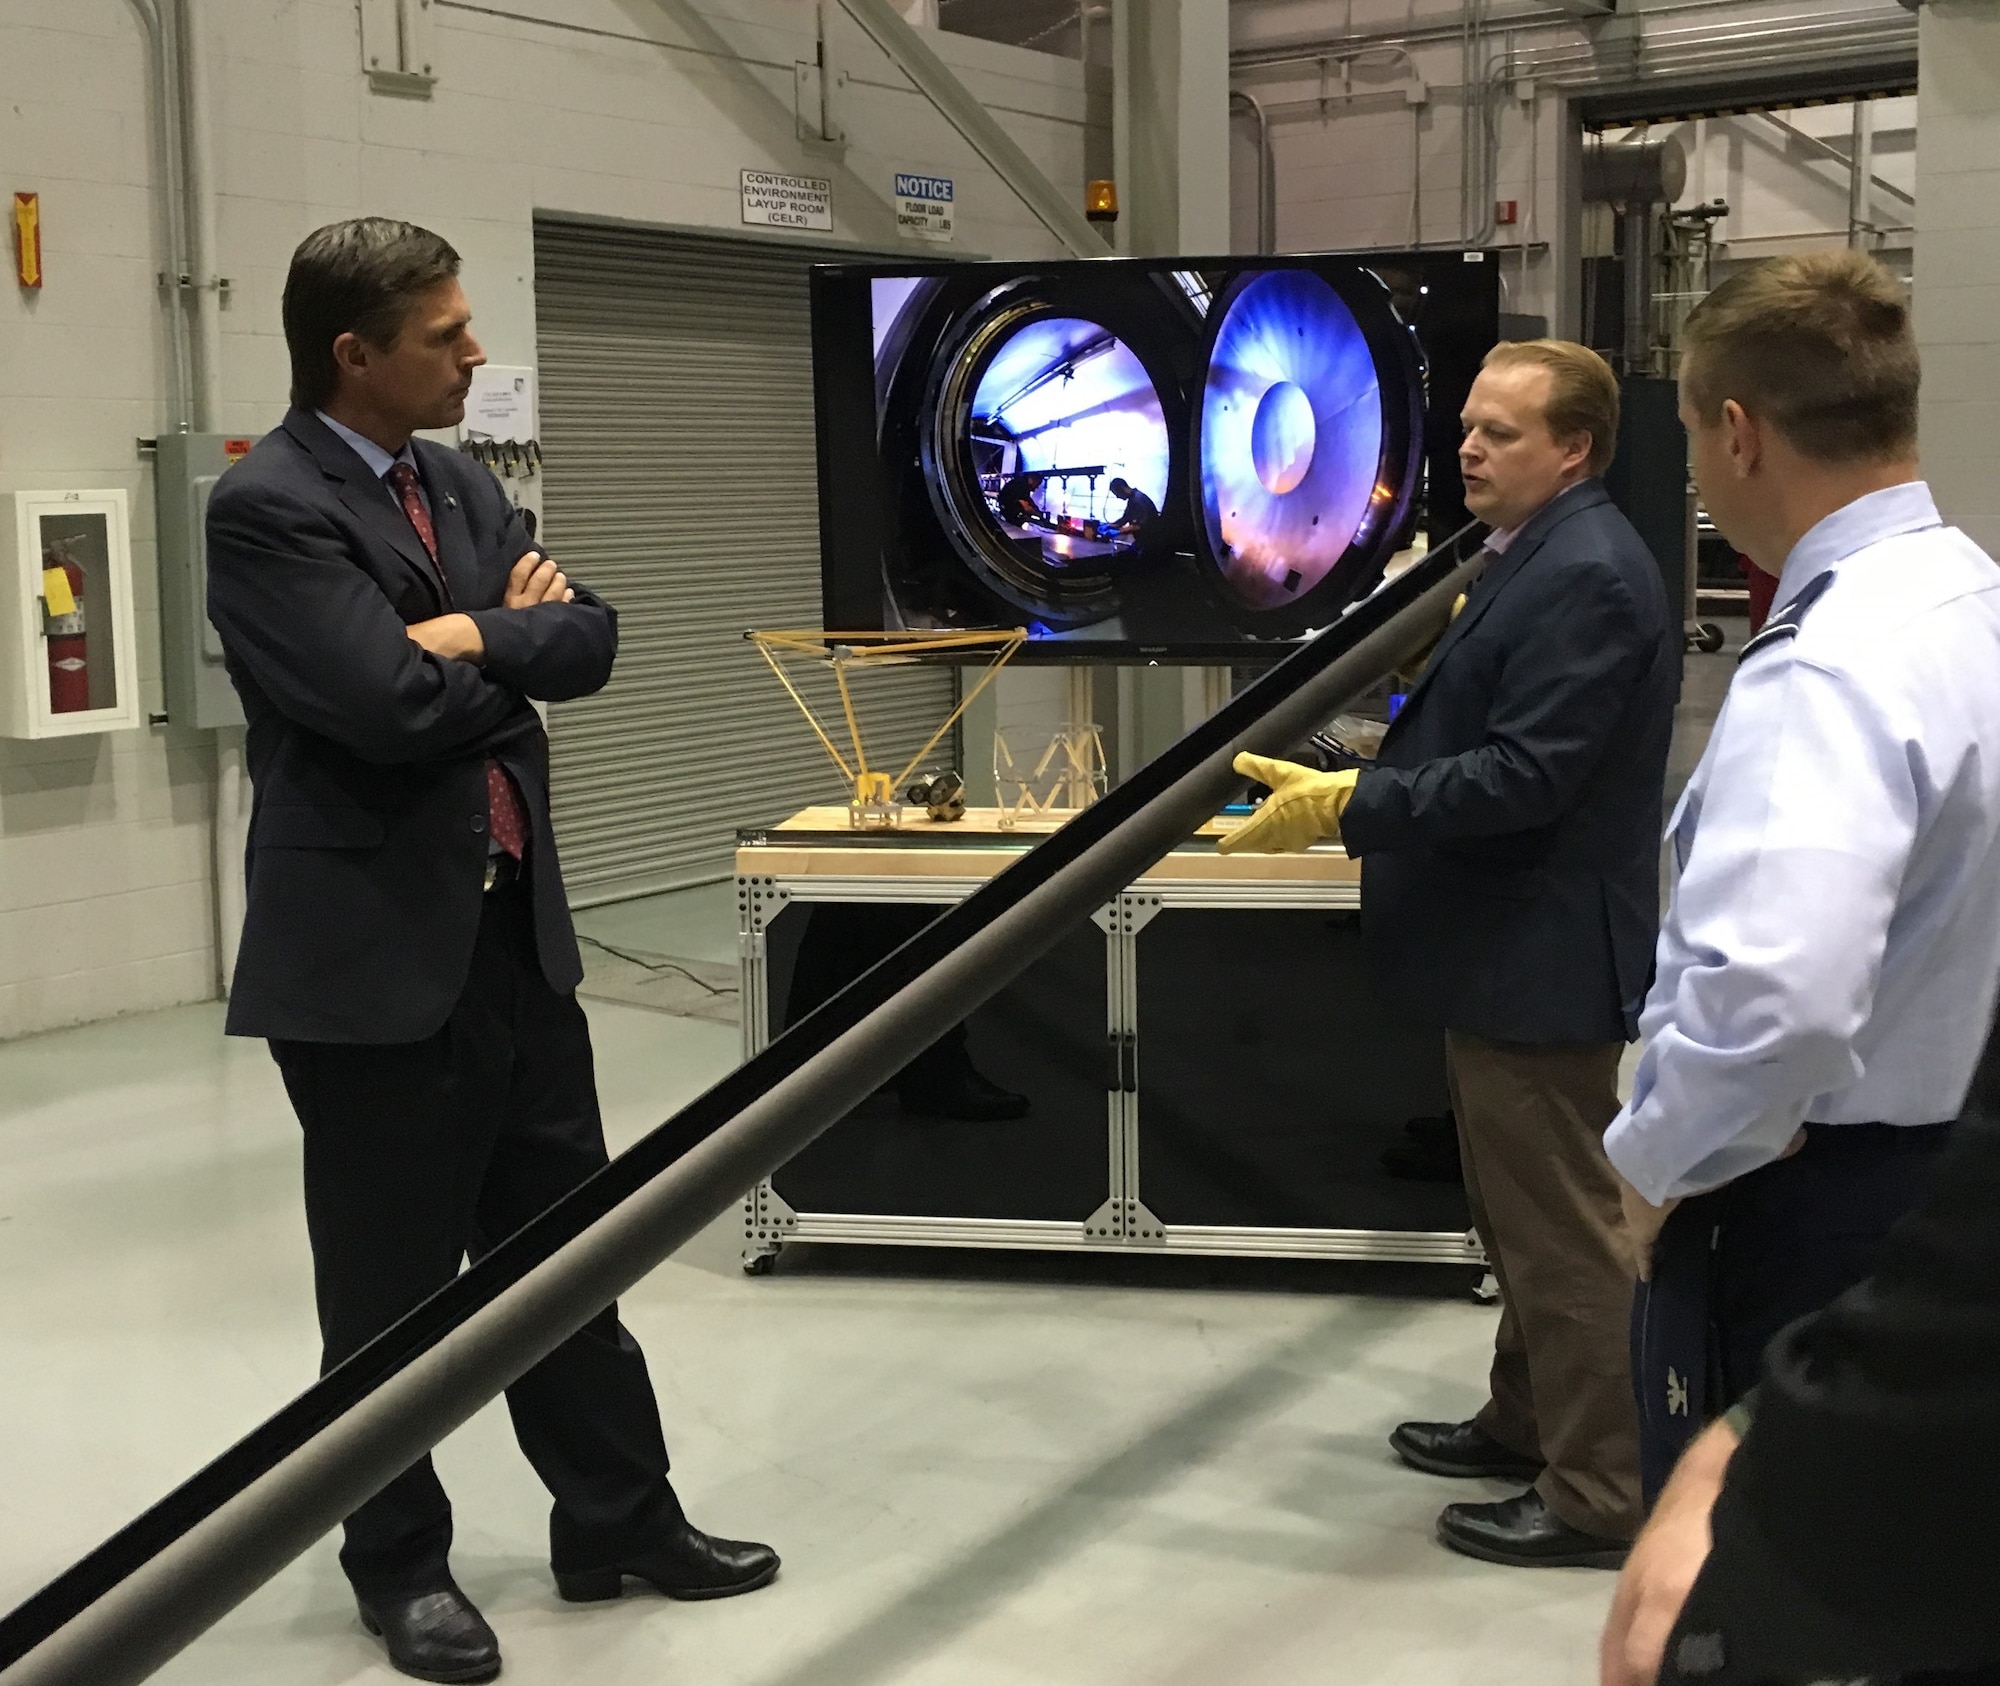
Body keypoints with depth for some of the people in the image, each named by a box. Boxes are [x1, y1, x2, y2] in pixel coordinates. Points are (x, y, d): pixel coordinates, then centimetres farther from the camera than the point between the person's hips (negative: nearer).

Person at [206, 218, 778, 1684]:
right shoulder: (266, 508, -13)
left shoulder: (464, 486, 12)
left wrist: (475, 636, -14)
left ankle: (619, 1520, 28)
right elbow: (391, 703, -23)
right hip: (372, 952, -7)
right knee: (393, 1282, 6)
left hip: (516, 929, 7)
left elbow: (588, 639, 3)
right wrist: (512, 644, -6)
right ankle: (401, 1564, 23)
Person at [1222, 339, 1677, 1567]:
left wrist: (1348, 805, -25)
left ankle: (1599, 1497, 10)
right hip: (1509, 949, 11)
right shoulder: (1540, 558, 13)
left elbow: (1524, 776, -26)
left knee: (1567, 1228, -1)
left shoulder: (1585, 576, -20)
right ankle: (1532, 1421, 37)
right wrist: (1363, 786, 12)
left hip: (1540, 956, -11)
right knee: (1527, 1217, 22)